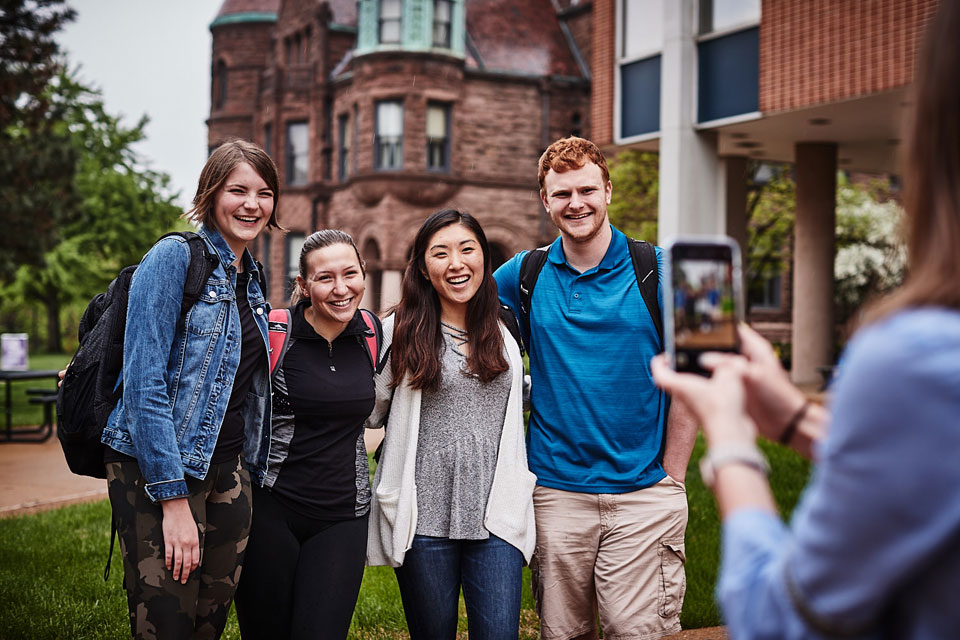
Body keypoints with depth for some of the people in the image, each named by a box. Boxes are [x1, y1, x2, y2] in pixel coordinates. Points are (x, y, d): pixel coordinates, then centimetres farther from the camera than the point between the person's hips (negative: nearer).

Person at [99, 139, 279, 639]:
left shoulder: (249, 278, 14)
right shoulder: (176, 257, -11)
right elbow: (144, 383, -18)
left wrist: (253, 466, 15)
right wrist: (174, 499, -21)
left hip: (227, 471, 8)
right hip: (155, 472, -7)